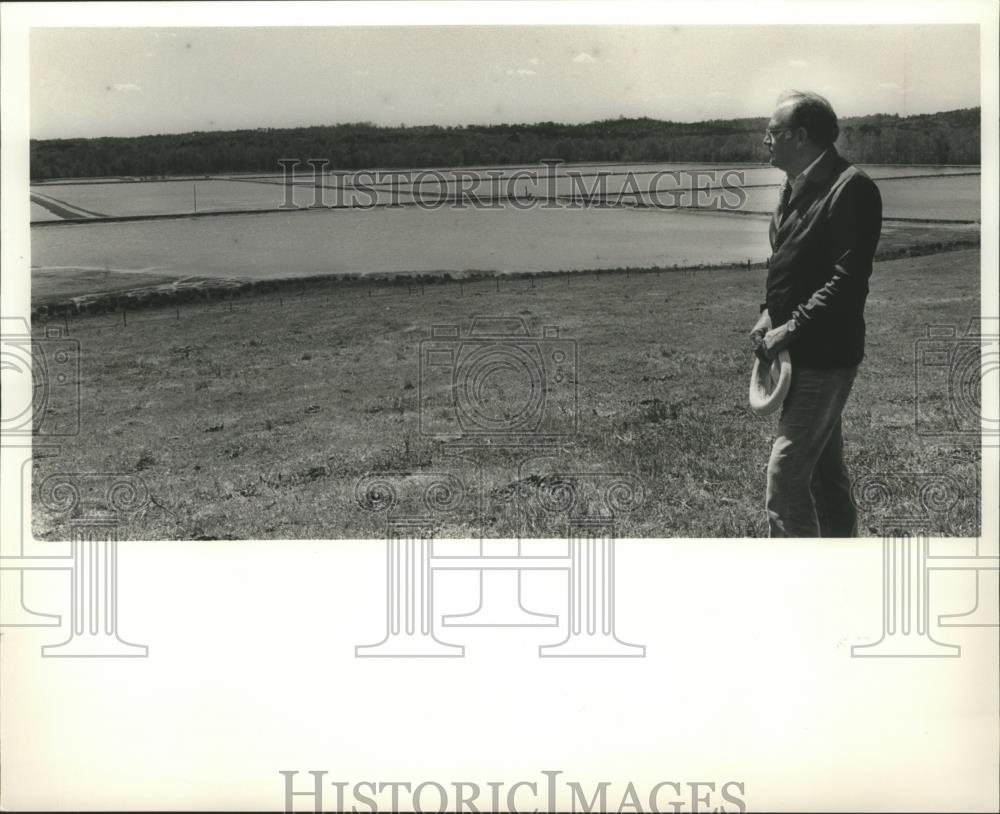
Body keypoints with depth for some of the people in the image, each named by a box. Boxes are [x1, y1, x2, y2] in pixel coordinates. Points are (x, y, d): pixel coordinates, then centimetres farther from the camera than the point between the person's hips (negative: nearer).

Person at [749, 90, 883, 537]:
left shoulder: (851, 187, -16)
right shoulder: (797, 186, 12)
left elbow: (849, 277, -22)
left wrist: (791, 328, -21)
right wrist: (768, 312, 5)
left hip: (824, 354, -9)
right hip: (800, 350, 9)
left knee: (784, 476, -11)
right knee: (824, 468, 18)